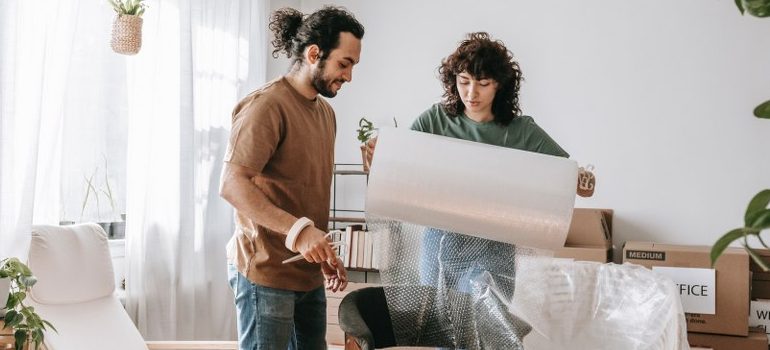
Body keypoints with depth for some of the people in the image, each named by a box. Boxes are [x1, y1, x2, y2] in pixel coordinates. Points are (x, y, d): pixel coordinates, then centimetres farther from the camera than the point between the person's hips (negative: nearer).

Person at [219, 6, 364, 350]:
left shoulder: (325, 111, 14)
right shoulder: (267, 105, -14)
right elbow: (232, 184, -22)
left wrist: (326, 255, 15)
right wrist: (297, 230, -30)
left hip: (309, 272, 8)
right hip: (267, 272, -8)